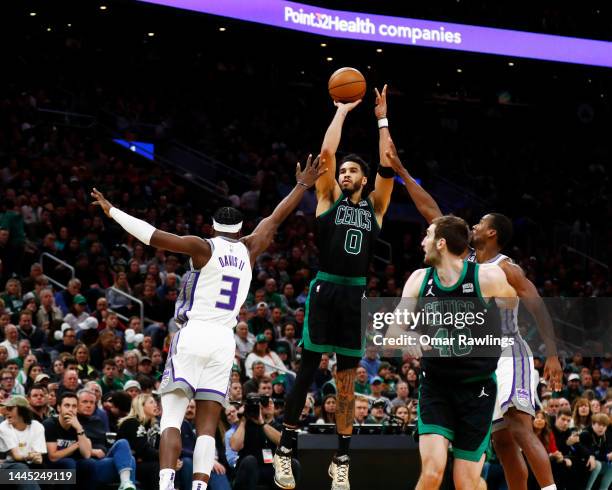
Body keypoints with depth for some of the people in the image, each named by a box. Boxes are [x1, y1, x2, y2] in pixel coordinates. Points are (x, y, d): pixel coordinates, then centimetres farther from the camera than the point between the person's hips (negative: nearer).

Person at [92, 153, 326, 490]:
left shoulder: (204, 248, 0)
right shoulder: (248, 250, 11)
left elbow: (155, 237, -9)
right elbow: (276, 218, 24)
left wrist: (112, 211, -4)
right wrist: (303, 185, 36)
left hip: (192, 335, -3)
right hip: (223, 341, 3)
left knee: (171, 418, -7)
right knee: (207, 426, 3)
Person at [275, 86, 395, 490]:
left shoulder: (374, 206, 12)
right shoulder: (329, 198, 8)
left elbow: (388, 169, 0)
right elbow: (326, 153, -3)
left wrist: (382, 120, 2)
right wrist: (342, 112, 5)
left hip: (356, 295, 2)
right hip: (325, 290, -2)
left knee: (347, 379, 5)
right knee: (307, 370, -3)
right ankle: (286, 449, 1)